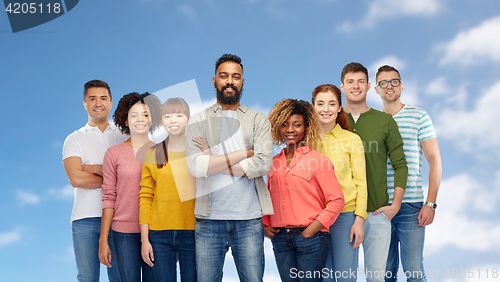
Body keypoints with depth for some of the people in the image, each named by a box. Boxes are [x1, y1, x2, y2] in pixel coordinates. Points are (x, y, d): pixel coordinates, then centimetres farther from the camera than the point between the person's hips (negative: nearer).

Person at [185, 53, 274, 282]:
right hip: (209, 219, 0)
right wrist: (243, 153, -7)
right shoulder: (198, 122, 7)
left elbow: (263, 164, -8)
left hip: (249, 219, 0)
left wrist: (214, 163, -8)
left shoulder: (258, 120, 8)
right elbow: (195, 166, -9)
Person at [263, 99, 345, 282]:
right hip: (280, 239, 4)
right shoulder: (274, 163, 12)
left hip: (310, 238, -4)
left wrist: (313, 229, -11)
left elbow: (337, 200, -6)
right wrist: (265, 225, 8)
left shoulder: (317, 160, -2)